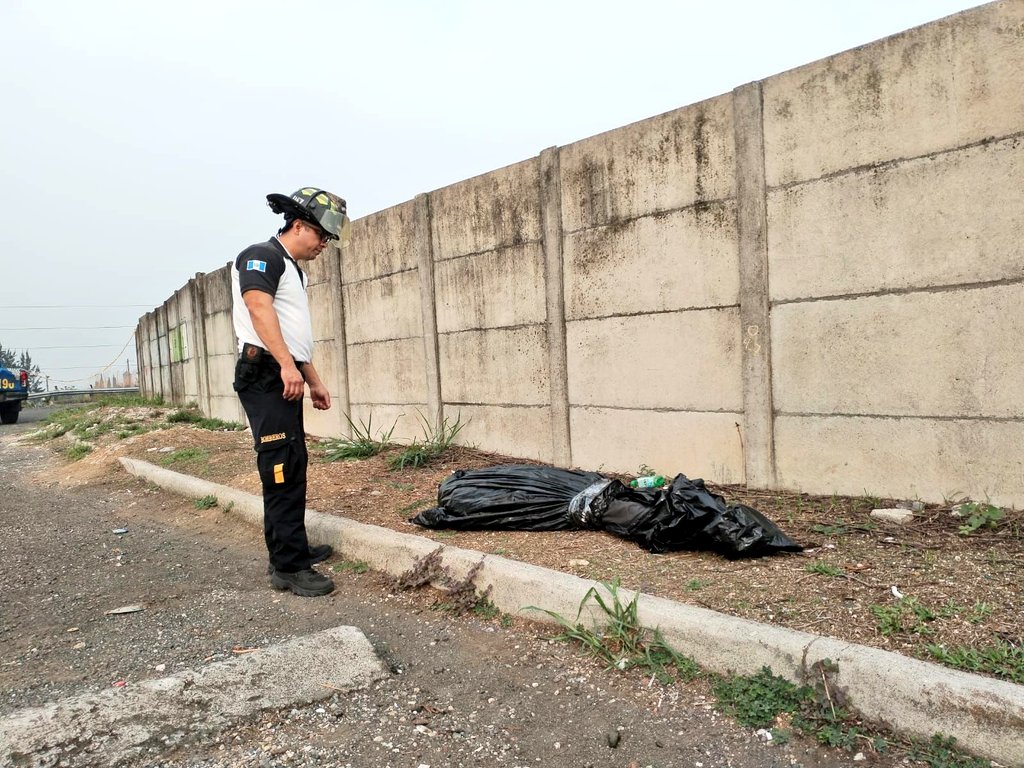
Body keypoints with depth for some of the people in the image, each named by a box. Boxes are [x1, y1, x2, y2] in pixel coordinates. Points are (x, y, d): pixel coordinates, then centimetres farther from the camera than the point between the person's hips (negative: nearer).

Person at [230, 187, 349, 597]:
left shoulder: (293, 270, 25)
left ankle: (291, 548, 23)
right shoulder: (262, 256, -4)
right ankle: (288, 567, -8)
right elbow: (259, 307, -21)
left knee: (293, 467, 13)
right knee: (281, 469, -12)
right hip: (267, 375, -10)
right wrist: (286, 364, -30)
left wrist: (315, 381, 25)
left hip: (287, 378, 10)